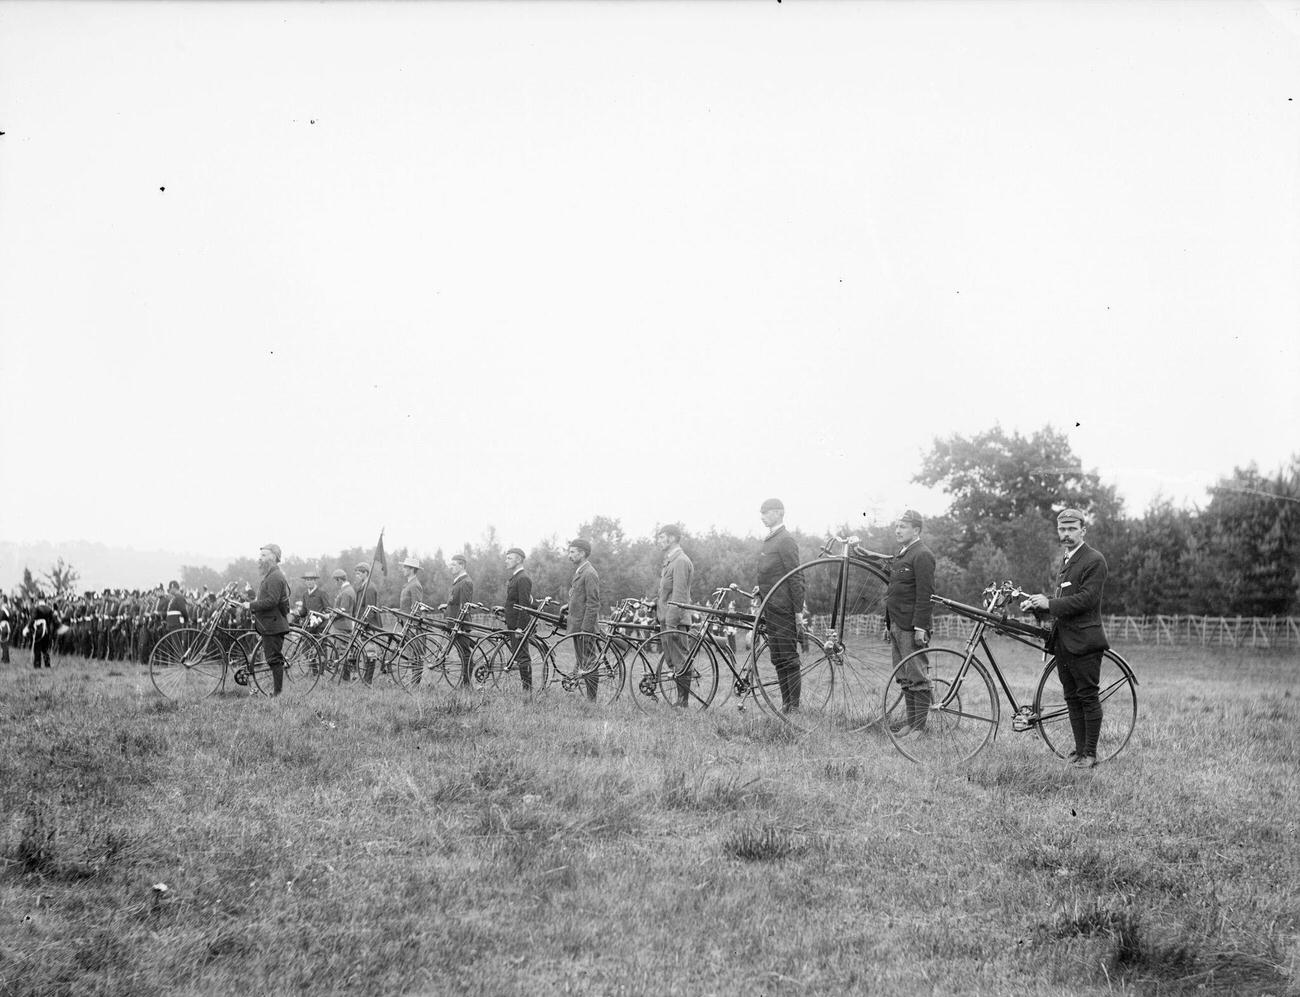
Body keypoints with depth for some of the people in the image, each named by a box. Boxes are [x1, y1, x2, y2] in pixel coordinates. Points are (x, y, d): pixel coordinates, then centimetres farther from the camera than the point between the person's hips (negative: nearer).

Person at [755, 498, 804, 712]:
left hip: (784, 609, -9)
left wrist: (798, 611, -16)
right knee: (778, 660, 10)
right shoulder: (768, 541, 17)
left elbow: (796, 578, -14)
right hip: (770, 608, 9)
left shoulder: (786, 541, -11)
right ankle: (785, 704, 15)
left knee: (789, 659, -6)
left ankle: (795, 707, -2)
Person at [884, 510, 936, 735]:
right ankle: (909, 719, 17)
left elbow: (925, 595, -17)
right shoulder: (901, 554, 19)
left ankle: (920, 725, -3)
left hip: (913, 626, -9)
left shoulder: (922, 556, -11)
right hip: (897, 625, 9)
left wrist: (920, 627, -21)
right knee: (904, 678, 12)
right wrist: (888, 623, 21)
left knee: (918, 678, -5)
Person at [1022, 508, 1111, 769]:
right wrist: (1037, 604, 6)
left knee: (1088, 697, -4)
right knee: (1072, 698, 10)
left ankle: (1090, 754, 1)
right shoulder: (1066, 560, 19)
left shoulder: (1094, 560, -9)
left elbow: (1087, 599, -19)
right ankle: (1079, 750, 15)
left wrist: (1049, 603, -18)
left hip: (1084, 639, -9)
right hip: (1063, 639, 9)